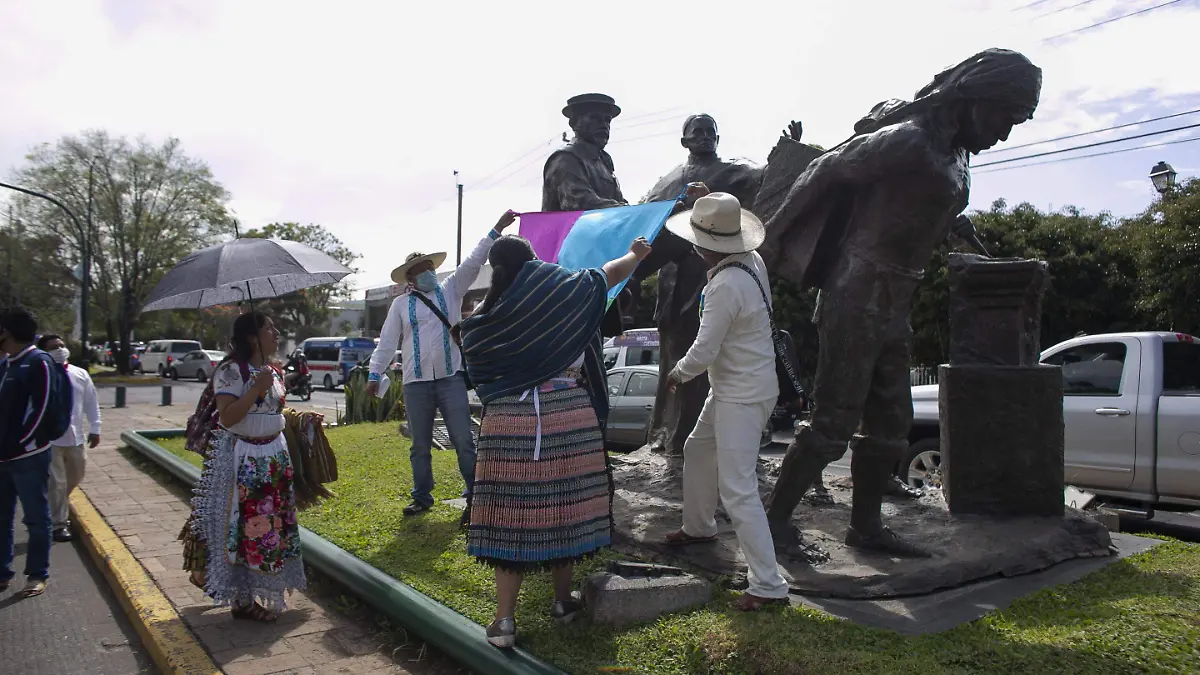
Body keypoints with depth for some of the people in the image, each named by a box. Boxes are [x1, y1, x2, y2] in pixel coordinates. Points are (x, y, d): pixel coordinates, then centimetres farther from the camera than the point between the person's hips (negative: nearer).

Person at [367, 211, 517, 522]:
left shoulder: (450, 290, 8)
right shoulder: (401, 304, 7)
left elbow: (473, 262, 0)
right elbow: (387, 341, 6)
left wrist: (496, 230, -7)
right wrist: (375, 374, -1)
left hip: (451, 379, -1)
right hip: (415, 383, 1)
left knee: (464, 440, -3)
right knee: (420, 446, 12)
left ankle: (475, 497, 4)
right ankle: (422, 498, 25)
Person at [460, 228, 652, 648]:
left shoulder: (482, 322, 3)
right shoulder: (558, 298, -2)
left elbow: (481, 377, 12)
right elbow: (606, 276, 12)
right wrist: (635, 255, 30)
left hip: (508, 426, 1)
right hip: (569, 421, 0)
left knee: (510, 516, 5)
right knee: (562, 508, 12)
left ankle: (504, 620, 6)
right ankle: (563, 601, 26)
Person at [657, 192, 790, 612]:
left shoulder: (726, 286, -27)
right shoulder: (752, 260, -1)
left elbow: (704, 352, -24)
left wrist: (678, 373, -3)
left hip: (743, 397, -10)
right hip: (733, 388, 10)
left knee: (738, 491, -8)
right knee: (698, 449, 26)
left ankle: (769, 586, 0)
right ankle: (699, 527, 46)